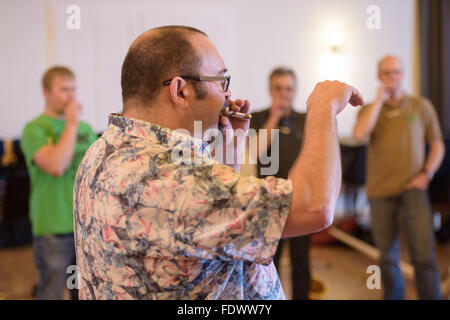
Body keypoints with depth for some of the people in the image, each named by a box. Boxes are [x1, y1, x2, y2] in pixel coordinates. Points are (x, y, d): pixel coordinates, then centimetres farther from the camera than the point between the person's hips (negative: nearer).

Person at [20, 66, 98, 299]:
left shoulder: (86, 127, 9)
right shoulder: (35, 129, -7)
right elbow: (56, 166, -23)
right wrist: (71, 125, -15)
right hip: (53, 228, -5)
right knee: (51, 292, 4)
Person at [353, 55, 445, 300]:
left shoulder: (422, 106, 8)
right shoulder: (369, 109, 9)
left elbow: (437, 144, 11)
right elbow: (359, 134, -13)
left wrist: (426, 174, -4)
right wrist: (380, 99, -8)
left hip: (412, 190, -1)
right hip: (380, 193, 1)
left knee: (424, 256, -11)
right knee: (387, 258, 9)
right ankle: (393, 295, 25)